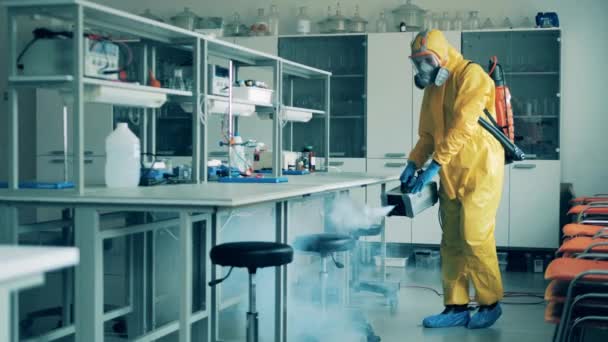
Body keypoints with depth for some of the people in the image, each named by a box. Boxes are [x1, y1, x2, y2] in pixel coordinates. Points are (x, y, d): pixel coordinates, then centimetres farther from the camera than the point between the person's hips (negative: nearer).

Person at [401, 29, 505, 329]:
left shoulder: (471, 75, -12)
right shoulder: (432, 88, 13)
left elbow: (462, 127, -20)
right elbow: (427, 134, 16)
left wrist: (434, 166, -23)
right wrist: (413, 163, 0)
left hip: (479, 171, -7)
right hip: (451, 175, 8)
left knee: (475, 239, -7)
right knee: (452, 243, 6)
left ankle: (490, 303, 8)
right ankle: (456, 307, 12)